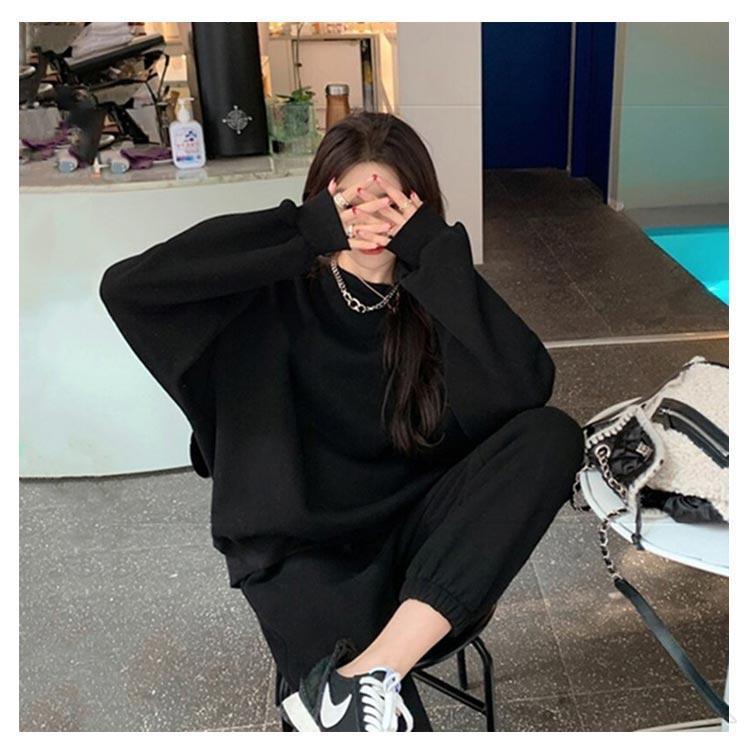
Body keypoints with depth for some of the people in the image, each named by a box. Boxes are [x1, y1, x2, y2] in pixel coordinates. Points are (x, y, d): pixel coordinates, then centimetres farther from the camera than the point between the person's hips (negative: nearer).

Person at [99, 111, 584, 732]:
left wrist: (438, 255, -20)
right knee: (381, 717, -33)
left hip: (420, 530, 5)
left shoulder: (434, 295, 0)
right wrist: (306, 233, -21)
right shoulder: (276, 298, -5)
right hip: (308, 550, -4)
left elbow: (528, 391, -16)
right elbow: (125, 285, -19)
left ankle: (372, 672, -28)